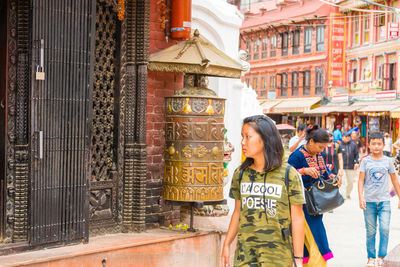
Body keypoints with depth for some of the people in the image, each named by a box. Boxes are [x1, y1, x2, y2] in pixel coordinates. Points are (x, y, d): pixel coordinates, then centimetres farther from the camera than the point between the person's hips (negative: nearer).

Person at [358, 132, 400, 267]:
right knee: (370, 231, 5)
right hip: (369, 201, 0)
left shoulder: (387, 161, 4)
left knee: (384, 229, -10)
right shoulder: (366, 161, 0)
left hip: (384, 200, 1)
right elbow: (361, 180, -2)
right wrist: (361, 198, -12)